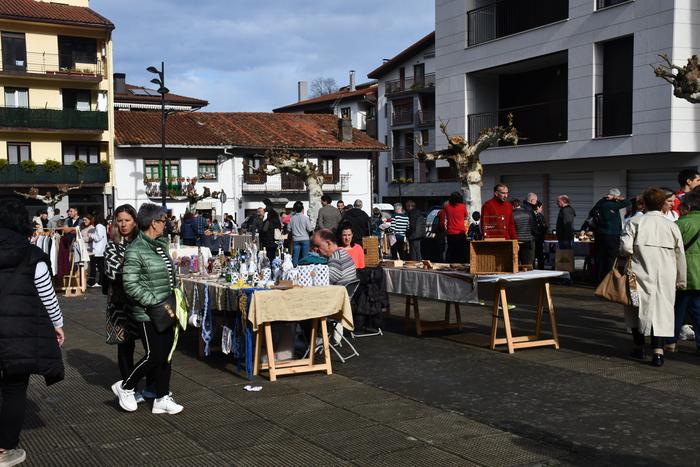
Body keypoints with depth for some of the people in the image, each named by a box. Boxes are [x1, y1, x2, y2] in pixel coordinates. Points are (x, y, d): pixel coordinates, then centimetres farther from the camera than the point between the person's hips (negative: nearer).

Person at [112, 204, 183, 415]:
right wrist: (155, 303, -21)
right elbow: (131, 285, -20)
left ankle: (162, 399, 18)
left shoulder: (161, 245, 11)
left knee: (165, 355, 10)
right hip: (148, 314, -8)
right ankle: (125, 387, 18)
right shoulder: (135, 251, -16)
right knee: (154, 356, -4)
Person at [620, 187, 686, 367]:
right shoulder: (672, 226, 4)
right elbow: (680, 255, 8)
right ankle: (658, 351, -6)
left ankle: (639, 347, 23)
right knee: (661, 310, 4)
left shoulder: (635, 223, -4)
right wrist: (681, 280, 17)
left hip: (641, 274, -1)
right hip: (665, 278, 1)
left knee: (637, 309, 15)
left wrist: (630, 254, 9)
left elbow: (625, 247, -15)